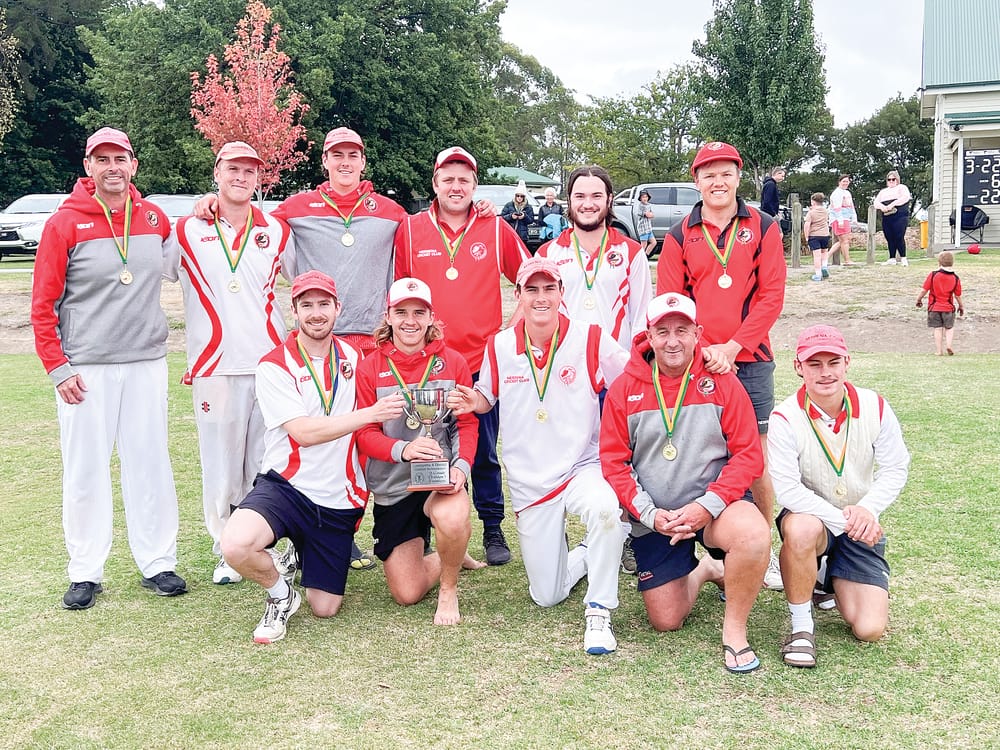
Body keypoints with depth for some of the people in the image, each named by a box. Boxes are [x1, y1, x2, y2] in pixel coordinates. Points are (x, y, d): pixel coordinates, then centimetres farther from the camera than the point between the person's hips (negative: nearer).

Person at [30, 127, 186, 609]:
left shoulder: (155, 219, 7)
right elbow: (43, 304, -3)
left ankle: (157, 563, 17)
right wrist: (57, 367, -9)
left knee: (150, 464, 6)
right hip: (84, 368, -3)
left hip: (146, 363, 3)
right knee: (85, 470, 3)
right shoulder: (64, 223, -3)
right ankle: (85, 573, 14)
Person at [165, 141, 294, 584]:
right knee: (221, 462, 1)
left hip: (271, 363, 1)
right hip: (214, 367, -1)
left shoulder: (277, 232, 11)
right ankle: (225, 551, 14)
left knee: (267, 461, 4)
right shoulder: (186, 231, 6)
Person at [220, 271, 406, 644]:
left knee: (325, 608, 6)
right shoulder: (274, 366, -8)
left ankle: (303, 555, 39)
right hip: (285, 485, -3)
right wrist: (370, 414, -23)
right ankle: (281, 594, -1)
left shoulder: (354, 356, 7)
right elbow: (304, 432, -19)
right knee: (236, 545, -35)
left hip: (338, 501, 4)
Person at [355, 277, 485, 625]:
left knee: (451, 519, -39)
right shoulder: (370, 368, -4)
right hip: (391, 486, 1)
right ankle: (453, 552, 34)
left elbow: (467, 423, 1)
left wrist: (461, 466, -19)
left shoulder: (453, 362, -1)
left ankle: (449, 587, -4)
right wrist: (403, 449, -27)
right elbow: (364, 434, -6)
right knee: (407, 594, 0)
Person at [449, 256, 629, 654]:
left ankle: (598, 611, -19)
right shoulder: (499, 346, -2)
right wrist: (473, 402, -10)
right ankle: (587, 555, 41)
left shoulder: (590, 338, -8)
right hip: (529, 482, 3)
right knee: (546, 596, 7)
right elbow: (488, 397, 12)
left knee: (604, 508, -40)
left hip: (582, 468, -2)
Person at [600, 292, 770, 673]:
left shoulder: (722, 383, -5)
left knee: (754, 534, -35)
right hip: (653, 517, 2)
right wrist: (650, 514, -14)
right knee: (666, 621, 1)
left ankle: (734, 628, -10)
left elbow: (749, 455, -8)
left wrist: (708, 505, -20)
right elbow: (614, 462, -2)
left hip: (713, 503, -1)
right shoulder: (624, 389, -2)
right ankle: (703, 569, 34)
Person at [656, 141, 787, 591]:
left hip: (750, 360, -1)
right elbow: (669, 302, 1)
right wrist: (703, 350, -13)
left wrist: (732, 346, -12)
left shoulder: (763, 228, 4)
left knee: (757, 456, 1)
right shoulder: (680, 235, 6)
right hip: (696, 362, 1)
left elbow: (771, 296, -2)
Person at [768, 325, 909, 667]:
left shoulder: (875, 407, -8)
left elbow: (896, 468, -6)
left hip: (861, 527, 3)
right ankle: (801, 625, -18)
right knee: (802, 529, -43)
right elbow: (787, 489, -24)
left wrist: (868, 508, -24)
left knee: (870, 629, -8)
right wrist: (840, 518, -31)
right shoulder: (786, 418, -19)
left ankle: (834, 579, 28)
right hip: (810, 515, -3)